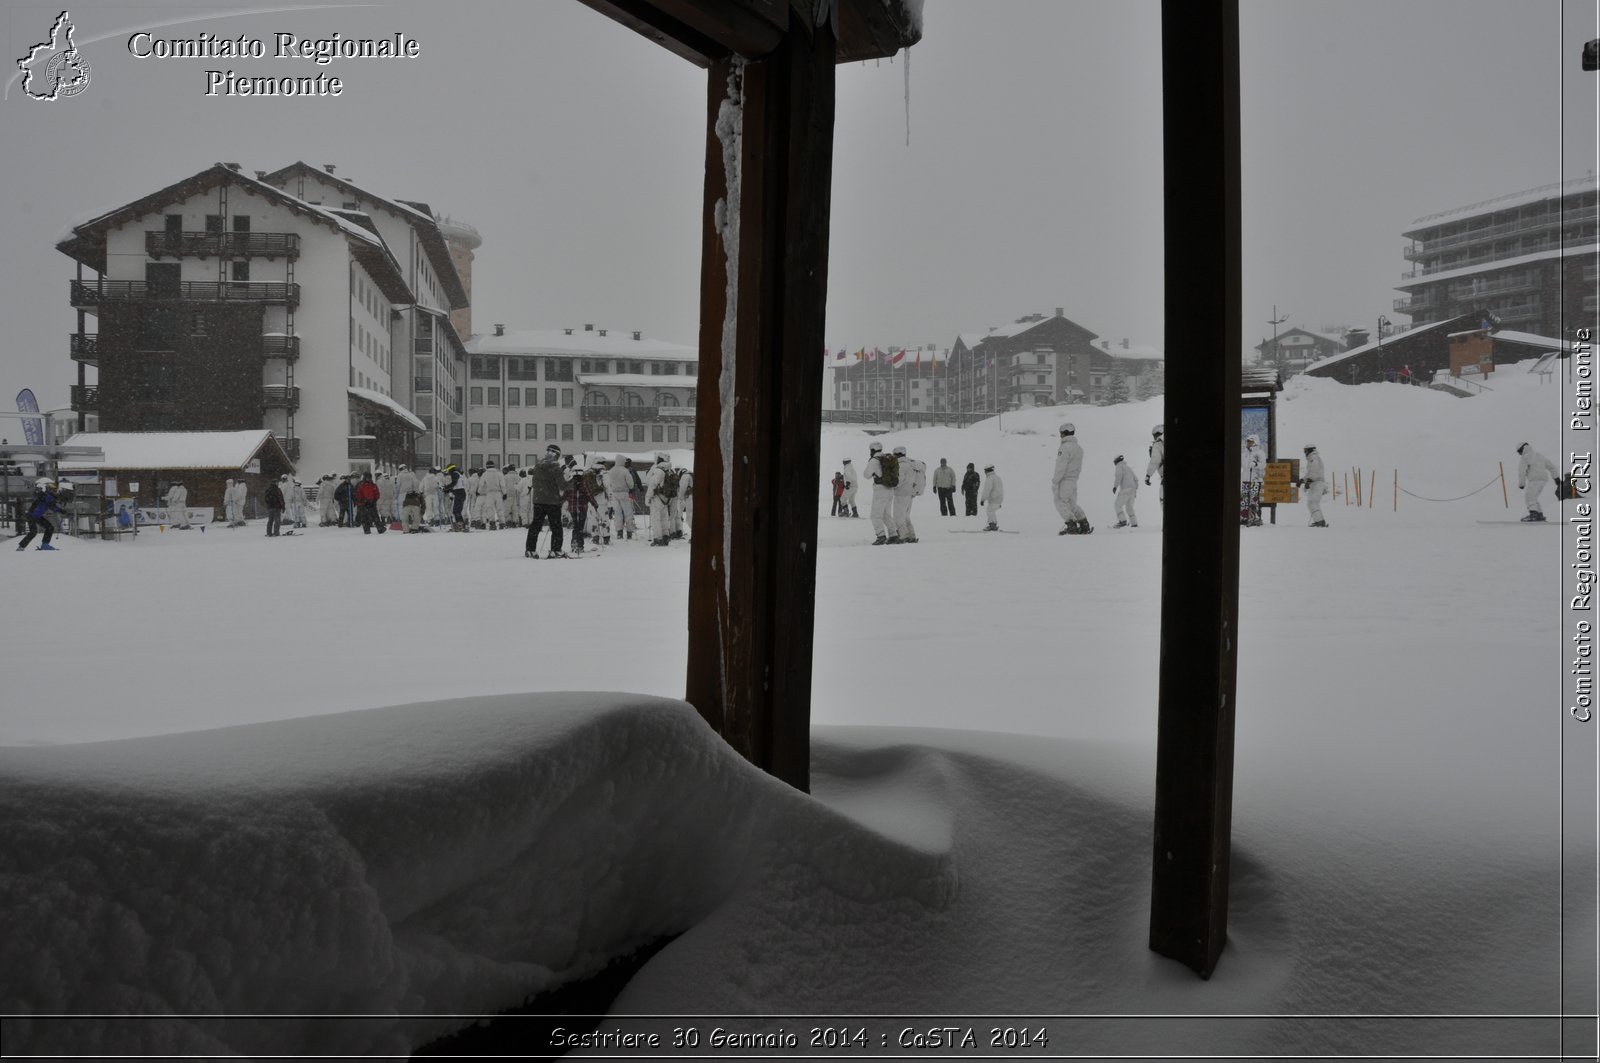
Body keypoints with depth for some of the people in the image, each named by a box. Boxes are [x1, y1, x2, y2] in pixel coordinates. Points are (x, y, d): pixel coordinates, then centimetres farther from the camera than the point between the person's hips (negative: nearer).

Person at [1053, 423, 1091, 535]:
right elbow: (1079, 468, 17)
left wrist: (1054, 481, -16)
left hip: (1064, 480, -9)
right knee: (1072, 504, 15)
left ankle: (1072, 526, -12)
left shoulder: (1064, 447, -15)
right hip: (1074, 480, 9)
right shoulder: (1079, 448, 14)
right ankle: (1084, 526, 9)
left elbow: (1061, 467, -19)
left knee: (1061, 503, -4)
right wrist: (1075, 477, 20)